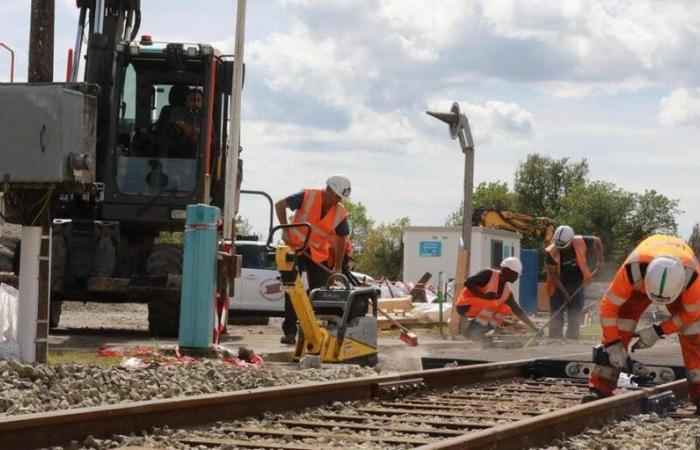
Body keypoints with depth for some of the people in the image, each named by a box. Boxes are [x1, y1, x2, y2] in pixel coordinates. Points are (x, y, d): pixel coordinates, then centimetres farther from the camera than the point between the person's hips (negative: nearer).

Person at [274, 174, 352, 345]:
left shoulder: (340, 214, -8)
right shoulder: (307, 197, -17)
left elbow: (341, 239, 0)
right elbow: (280, 205, -12)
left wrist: (338, 267, -3)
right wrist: (285, 230, -20)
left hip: (319, 254, 3)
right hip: (296, 248, -3)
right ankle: (289, 332, 1)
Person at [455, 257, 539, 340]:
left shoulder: (507, 291, 7)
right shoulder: (489, 274, -12)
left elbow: (518, 311, 11)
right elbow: (468, 283, -20)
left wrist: (534, 328, 6)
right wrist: (484, 296, -27)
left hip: (478, 310, 8)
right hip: (465, 305, -8)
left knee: (506, 309, -3)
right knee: (492, 303, -27)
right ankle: (474, 332, -20)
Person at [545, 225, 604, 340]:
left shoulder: (580, 242, -17)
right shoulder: (551, 252, -22)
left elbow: (597, 241, 3)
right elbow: (553, 274, -17)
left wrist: (599, 259, -5)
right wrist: (564, 293, -20)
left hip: (576, 286, 1)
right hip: (558, 287, -1)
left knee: (574, 318, 4)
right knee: (556, 319, 1)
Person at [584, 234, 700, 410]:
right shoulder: (632, 269, -46)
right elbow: (608, 306, -32)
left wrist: (658, 332, -26)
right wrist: (613, 345, -32)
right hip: (640, 282, 0)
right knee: (618, 329, -15)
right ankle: (600, 389, -13)